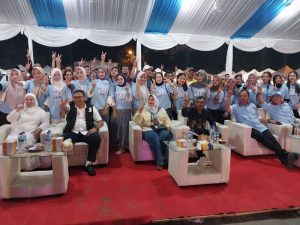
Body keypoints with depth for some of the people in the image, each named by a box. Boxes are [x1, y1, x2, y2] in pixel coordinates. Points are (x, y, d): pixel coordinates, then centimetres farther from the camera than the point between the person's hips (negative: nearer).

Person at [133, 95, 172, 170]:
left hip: (161, 129, 2)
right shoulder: (143, 110, 13)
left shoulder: (161, 110, 22)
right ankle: (160, 162, -29)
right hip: (148, 130, -2)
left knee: (165, 135, -34)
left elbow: (167, 120, 22)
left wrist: (167, 126, 1)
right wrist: (139, 112, -13)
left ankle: (167, 159, -23)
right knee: (154, 137, -37)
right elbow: (137, 121, 2)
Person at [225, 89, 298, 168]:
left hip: (260, 126, 5)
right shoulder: (235, 107, 12)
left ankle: (285, 159, -38)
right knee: (261, 137, -33)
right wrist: (228, 98, -19)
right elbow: (227, 109, -11)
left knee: (271, 138, -23)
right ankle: (285, 154, -42)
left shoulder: (252, 105, 25)